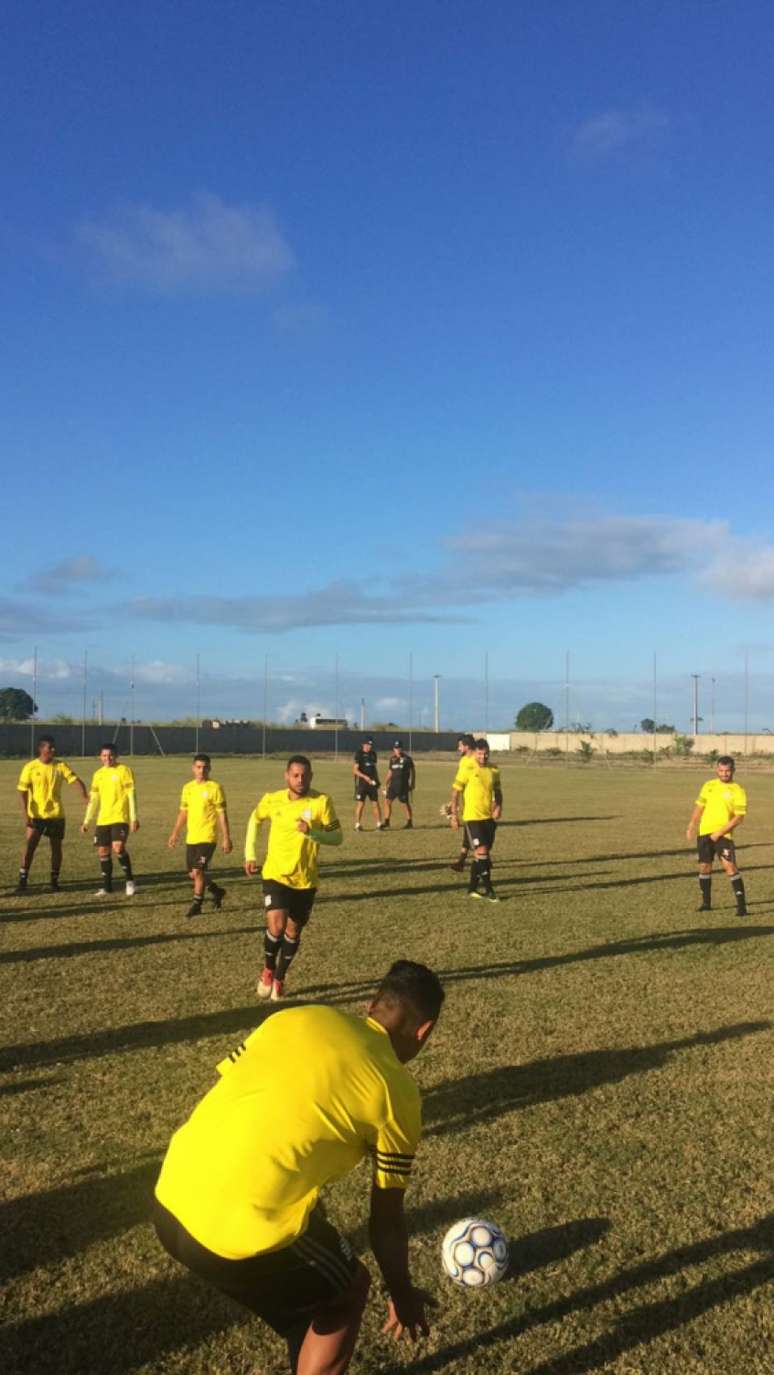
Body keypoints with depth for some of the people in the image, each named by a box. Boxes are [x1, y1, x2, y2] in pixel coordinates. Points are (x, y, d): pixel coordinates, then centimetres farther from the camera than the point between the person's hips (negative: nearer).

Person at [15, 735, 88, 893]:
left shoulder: (60, 765, 0)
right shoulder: (30, 767, -5)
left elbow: (75, 779, -9)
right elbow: (22, 792, -4)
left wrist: (84, 793, -30)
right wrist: (25, 814, -12)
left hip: (56, 814, 2)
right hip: (36, 815, -2)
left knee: (56, 847, 6)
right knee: (29, 846, -6)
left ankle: (54, 881, 17)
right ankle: (22, 881, 2)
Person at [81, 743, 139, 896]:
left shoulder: (123, 770, -3)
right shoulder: (98, 774, 12)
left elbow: (131, 795, -6)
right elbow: (93, 799, 17)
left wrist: (134, 817, -12)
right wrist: (86, 821, 13)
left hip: (120, 817, -6)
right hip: (103, 820, 6)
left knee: (118, 847, -20)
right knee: (103, 851, 5)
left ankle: (130, 880, -4)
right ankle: (106, 886, 17)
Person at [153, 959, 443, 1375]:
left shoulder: (294, 1016, 12)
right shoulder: (396, 1092, 1)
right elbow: (386, 1218, 9)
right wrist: (402, 1294, 27)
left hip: (169, 1199, 6)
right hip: (241, 1232, -6)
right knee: (347, 1290, 23)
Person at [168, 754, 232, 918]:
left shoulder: (214, 788, -8)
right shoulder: (187, 788, 9)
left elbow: (222, 814, -8)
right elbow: (183, 812, 17)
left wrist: (226, 838, -11)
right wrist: (175, 834, 14)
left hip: (207, 838, -6)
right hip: (191, 838, 6)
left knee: (197, 871, -11)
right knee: (192, 873, 10)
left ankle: (197, 905, 7)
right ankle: (217, 891, 32)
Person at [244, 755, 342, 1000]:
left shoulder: (321, 801, -11)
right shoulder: (272, 800, -6)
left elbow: (337, 837, -9)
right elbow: (255, 820, 16)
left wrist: (311, 832, -26)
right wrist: (250, 854, 11)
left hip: (305, 880, 1)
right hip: (275, 875, -1)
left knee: (293, 931, 13)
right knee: (276, 926, -18)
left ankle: (279, 979, 36)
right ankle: (268, 969, 12)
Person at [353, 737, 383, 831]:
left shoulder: (373, 753, 11)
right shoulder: (359, 754, -8)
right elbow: (355, 770, -13)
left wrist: (377, 780, 13)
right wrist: (365, 777, -24)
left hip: (372, 782, 5)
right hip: (361, 783, -5)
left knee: (376, 803, 3)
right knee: (360, 804, -3)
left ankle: (379, 824, 8)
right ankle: (358, 825, 6)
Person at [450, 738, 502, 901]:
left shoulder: (494, 770, 6)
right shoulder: (467, 769, -9)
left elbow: (498, 791, 17)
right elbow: (456, 791, -6)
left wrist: (498, 807, -2)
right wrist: (454, 814, -10)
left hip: (489, 817, 6)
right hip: (472, 817, -5)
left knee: (481, 854, 10)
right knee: (482, 851, -13)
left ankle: (473, 888, 21)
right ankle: (487, 888, -4)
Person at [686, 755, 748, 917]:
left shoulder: (738, 791, -6)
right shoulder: (709, 785, 10)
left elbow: (739, 817, -11)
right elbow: (699, 806, 18)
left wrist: (719, 832, -16)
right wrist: (692, 826, 8)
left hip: (723, 835, -4)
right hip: (704, 833, 5)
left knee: (730, 867, -14)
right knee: (704, 868, 8)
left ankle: (741, 905, -9)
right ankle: (706, 902, 23)